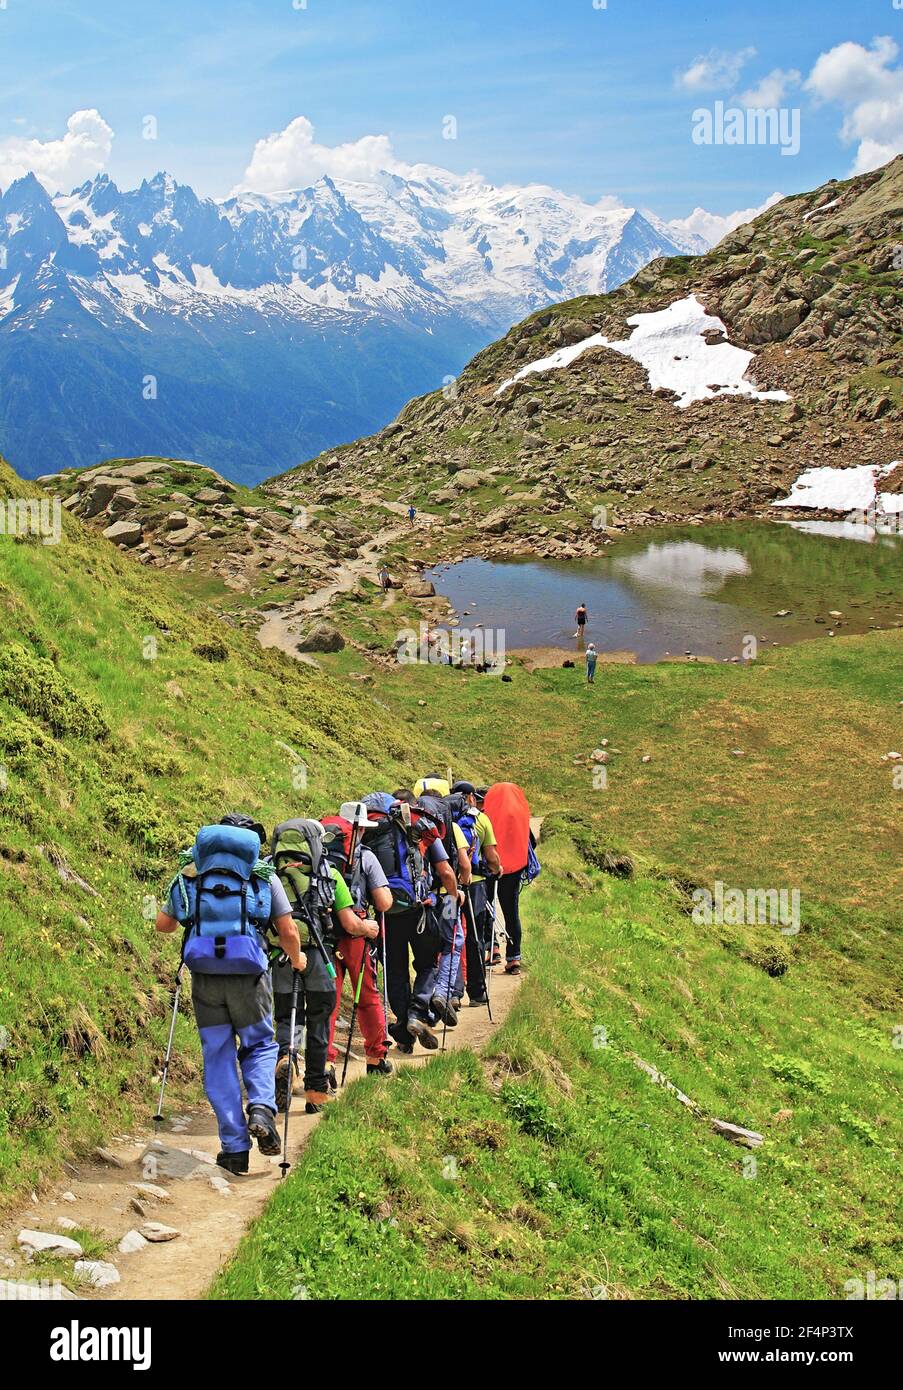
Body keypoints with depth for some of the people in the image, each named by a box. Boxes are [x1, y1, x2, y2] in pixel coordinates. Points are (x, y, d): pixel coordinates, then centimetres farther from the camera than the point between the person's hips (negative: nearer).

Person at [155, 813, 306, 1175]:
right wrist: (297, 959, 30)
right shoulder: (263, 874, 9)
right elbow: (288, 932, 9)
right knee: (259, 1046, 18)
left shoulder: (191, 872, 14)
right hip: (248, 974, -1)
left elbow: (163, 924, 19)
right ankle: (262, 1110, -8)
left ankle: (235, 1148, 9)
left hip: (204, 975, 1)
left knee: (218, 1058, 10)